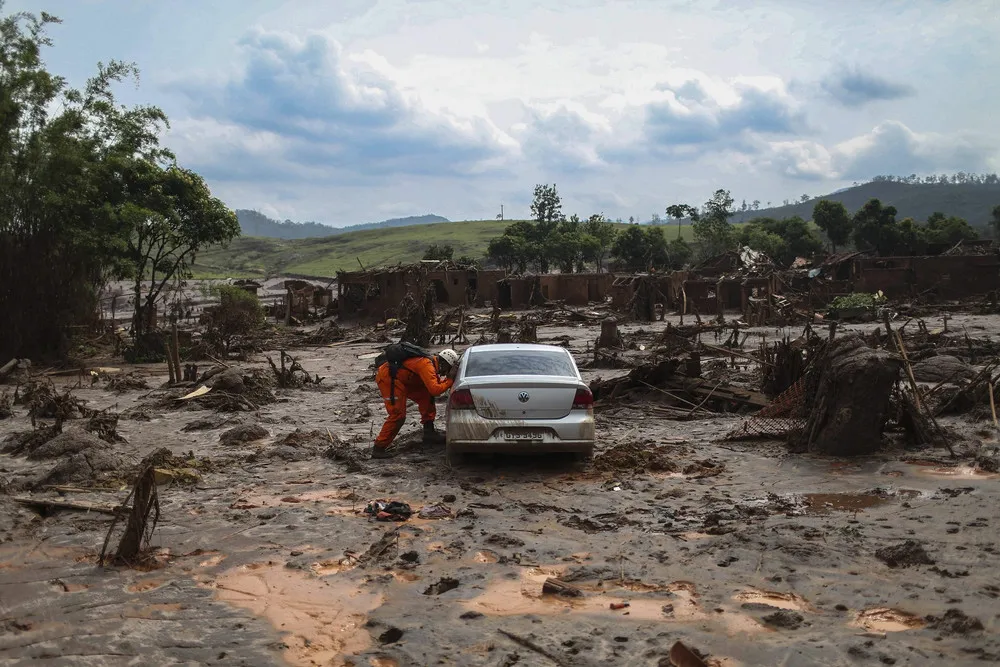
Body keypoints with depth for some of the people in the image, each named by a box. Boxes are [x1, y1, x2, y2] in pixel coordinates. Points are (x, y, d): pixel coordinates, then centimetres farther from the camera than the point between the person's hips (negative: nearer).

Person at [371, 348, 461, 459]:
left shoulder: (431, 363, 11)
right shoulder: (427, 365, -19)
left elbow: (436, 385, 20)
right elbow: (435, 390, -27)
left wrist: (449, 378, 7)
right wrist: (450, 380, -16)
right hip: (387, 378, -10)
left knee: (426, 396, 10)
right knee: (398, 415, -14)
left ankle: (429, 432, 15)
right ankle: (378, 449, -8)